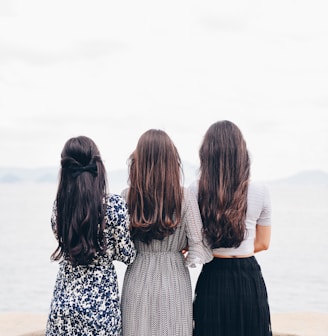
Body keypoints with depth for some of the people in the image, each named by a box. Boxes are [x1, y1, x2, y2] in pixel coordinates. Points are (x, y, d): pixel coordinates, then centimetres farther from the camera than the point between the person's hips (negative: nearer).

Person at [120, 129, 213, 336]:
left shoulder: (127, 197, -6)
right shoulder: (185, 197, -10)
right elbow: (199, 249, -11)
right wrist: (181, 258, 8)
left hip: (138, 282, 1)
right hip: (174, 283, -1)